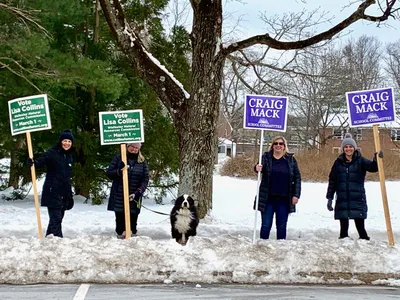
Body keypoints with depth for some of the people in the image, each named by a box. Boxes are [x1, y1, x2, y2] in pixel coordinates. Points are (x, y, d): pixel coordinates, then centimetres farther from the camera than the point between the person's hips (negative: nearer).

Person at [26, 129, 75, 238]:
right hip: (53, 193, -7)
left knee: (58, 218, 10)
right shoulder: (52, 153, -6)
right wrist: (32, 162, -46)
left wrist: (70, 195, 21)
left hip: (64, 194, 7)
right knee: (56, 218, -13)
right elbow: (41, 161, -23)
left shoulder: (69, 157, 15)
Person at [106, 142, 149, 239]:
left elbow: (145, 179, 3)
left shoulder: (142, 161, 6)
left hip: (134, 197, 1)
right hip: (119, 196, -1)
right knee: (120, 218, 0)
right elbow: (109, 173, 3)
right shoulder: (118, 158, 3)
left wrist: (138, 192, -10)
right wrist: (119, 171, -18)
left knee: (133, 218, 1)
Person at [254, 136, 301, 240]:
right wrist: (257, 168, -40)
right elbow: (259, 167, -15)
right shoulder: (266, 157, 2)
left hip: (284, 199, 1)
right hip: (268, 198, -1)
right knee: (266, 225, 2)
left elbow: (297, 177, 5)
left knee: (281, 226, 8)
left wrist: (296, 195, -3)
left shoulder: (290, 159, 4)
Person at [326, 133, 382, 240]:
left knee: (360, 226, -4)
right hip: (342, 200, 2)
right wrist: (329, 198, 6)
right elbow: (332, 181, 10)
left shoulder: (360, 161, 2)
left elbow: (372, 167, -17)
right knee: (344, 226, 5)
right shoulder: (338, 162, 8)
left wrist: (376, 160, -39)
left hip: (358, 199, -2)